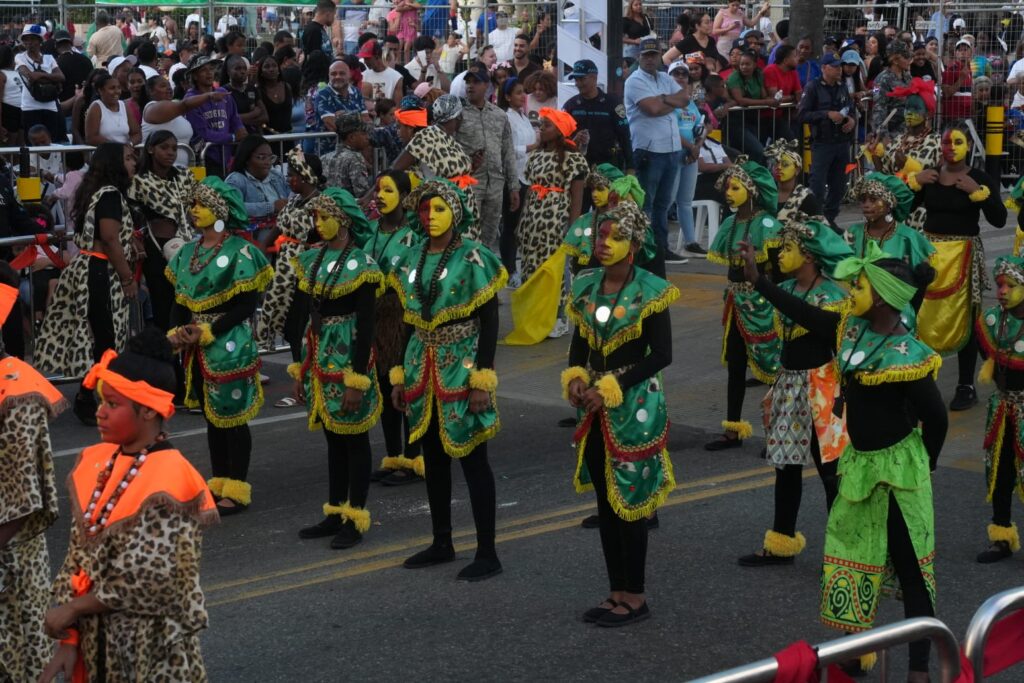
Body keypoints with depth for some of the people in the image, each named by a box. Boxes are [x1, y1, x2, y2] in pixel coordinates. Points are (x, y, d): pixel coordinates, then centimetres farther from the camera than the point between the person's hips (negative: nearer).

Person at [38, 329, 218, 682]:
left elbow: (151, 580, -20)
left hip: (152, 651, -6)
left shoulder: (168, 482, -18)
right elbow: (78, 560, 5)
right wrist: (69, 639, -2)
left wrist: (71, 608, -11)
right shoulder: (96, 465, 3)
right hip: (96, 641, 6)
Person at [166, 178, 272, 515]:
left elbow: (247, 305, -14)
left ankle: (237, 491, 7)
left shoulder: (240, 252, -10)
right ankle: (218, 484, 23)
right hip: (197, 349, 7)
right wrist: (176, 331, -5)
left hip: (230, 345, -7)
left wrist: (208, 332, -17)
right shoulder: (187, 253, 11)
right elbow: (181, 300, 14)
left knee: (232, 417, -1)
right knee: (212, 416, 13)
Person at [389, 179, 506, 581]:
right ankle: (442, 543, 24)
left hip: (461, 366, -6)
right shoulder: (412, 260, 8)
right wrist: (401, 375, 11)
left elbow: (489, 321, -11)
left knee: (472, 458, -3)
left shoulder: (472, 259, -10)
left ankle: (487, 554, 2)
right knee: (433, 457, 12)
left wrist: (483, 378, -16)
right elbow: (411, 321, 14)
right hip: (424, 370, 6)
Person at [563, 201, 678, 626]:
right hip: (594, 409, 6)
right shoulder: (586, 286, 6)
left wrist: (613, 388, -17)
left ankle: (635, 598, 8)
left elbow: (661, 355, -13)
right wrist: (575, 377, -7)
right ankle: (617, 592, 21)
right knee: (605, 500, 11)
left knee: (629, 501, -2)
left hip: (635, 406, -6)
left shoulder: (650, 292, -11)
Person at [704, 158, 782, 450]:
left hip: (761, 303, -8)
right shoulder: (731, 224, 9)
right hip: (737, 303, 8)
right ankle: (733, 430, 20)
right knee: (735, 364, 11)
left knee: (771, 365, -3)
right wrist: (731, 295, 15)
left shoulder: (766, 224, -12)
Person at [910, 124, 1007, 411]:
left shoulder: (980, 179, -4)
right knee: (922, 318, 4)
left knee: (963, 322, 3)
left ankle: (966, 387, 12)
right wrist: (914, 181, -6)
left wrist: (977, 191, -19)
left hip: (963, 255, -3)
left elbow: (999, 220, -10)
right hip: (928, 252, 3)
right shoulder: (928, 174, 6)